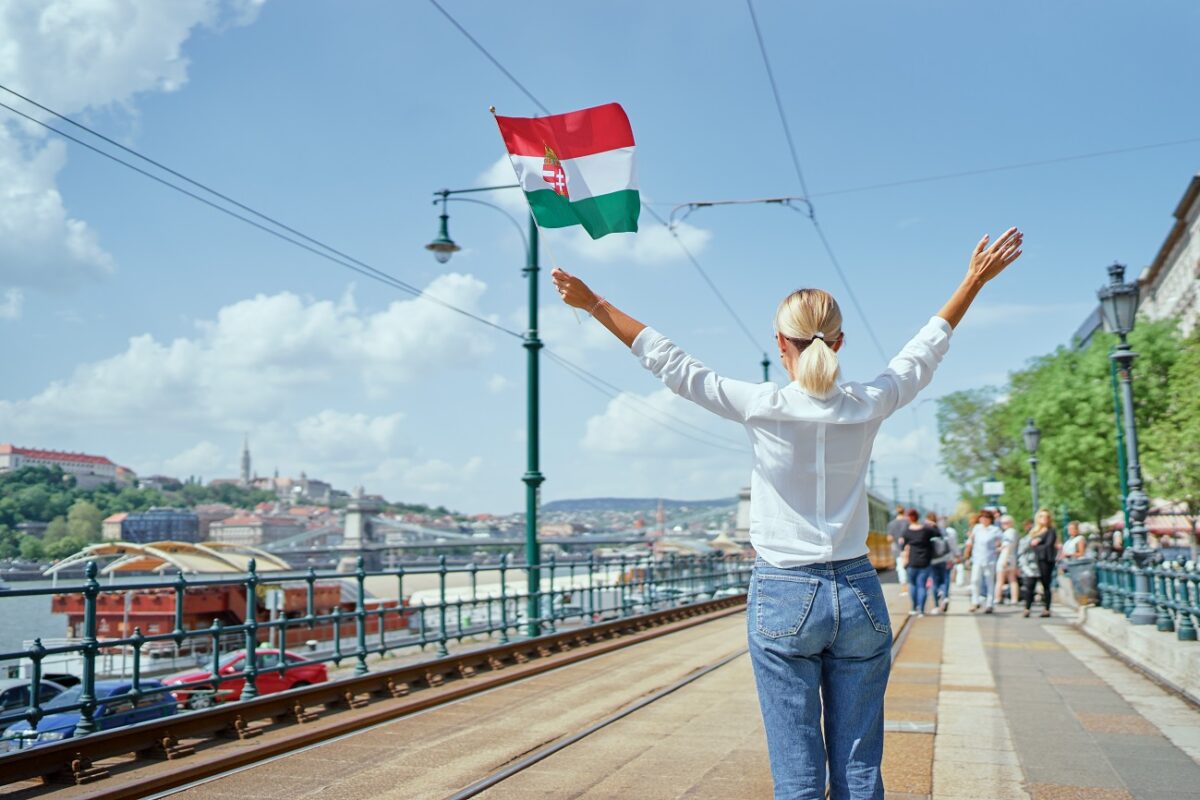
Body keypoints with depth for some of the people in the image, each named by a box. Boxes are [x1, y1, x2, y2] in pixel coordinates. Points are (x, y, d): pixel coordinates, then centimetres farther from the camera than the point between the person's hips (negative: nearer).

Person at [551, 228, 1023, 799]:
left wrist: (594, 304, 4)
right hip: (858, 595, 3)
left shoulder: (762, 407, -10)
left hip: (783, 599, -3)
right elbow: (926, 348, 14)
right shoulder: (867, 407, -1)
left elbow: (671, 365, -4)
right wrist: (976, 279, 28)